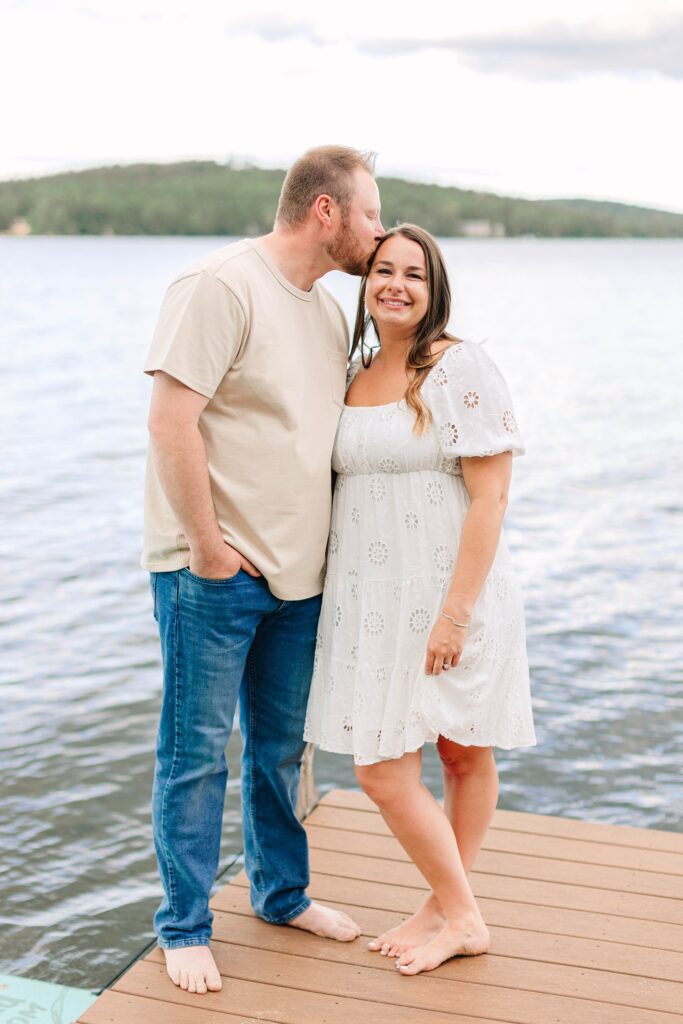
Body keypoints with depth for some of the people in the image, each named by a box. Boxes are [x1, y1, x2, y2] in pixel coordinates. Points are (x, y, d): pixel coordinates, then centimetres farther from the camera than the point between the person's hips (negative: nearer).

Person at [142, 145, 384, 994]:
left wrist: (324, 549, 12)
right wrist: (209, 546, -17)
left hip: (297, 574, 8)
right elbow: (171, 422, -19)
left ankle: (283, 894, 35)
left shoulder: (329, 312, 13)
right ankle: (184, 928, 18)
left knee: (281, 747, 18)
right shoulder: (220, 287, -13)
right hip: (213, 574, -8)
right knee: (198, 753, 3)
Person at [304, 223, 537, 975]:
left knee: (467, 755, 5)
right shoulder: (353, 375, 11)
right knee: (381, 773, 5)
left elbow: (490, 497, -14)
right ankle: (452, 910, 24)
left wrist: (456, 611, -20)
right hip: (374, 599, 6)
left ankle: (456, 913, 24)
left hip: (448, 598, -6)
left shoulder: (462, 370, -9)